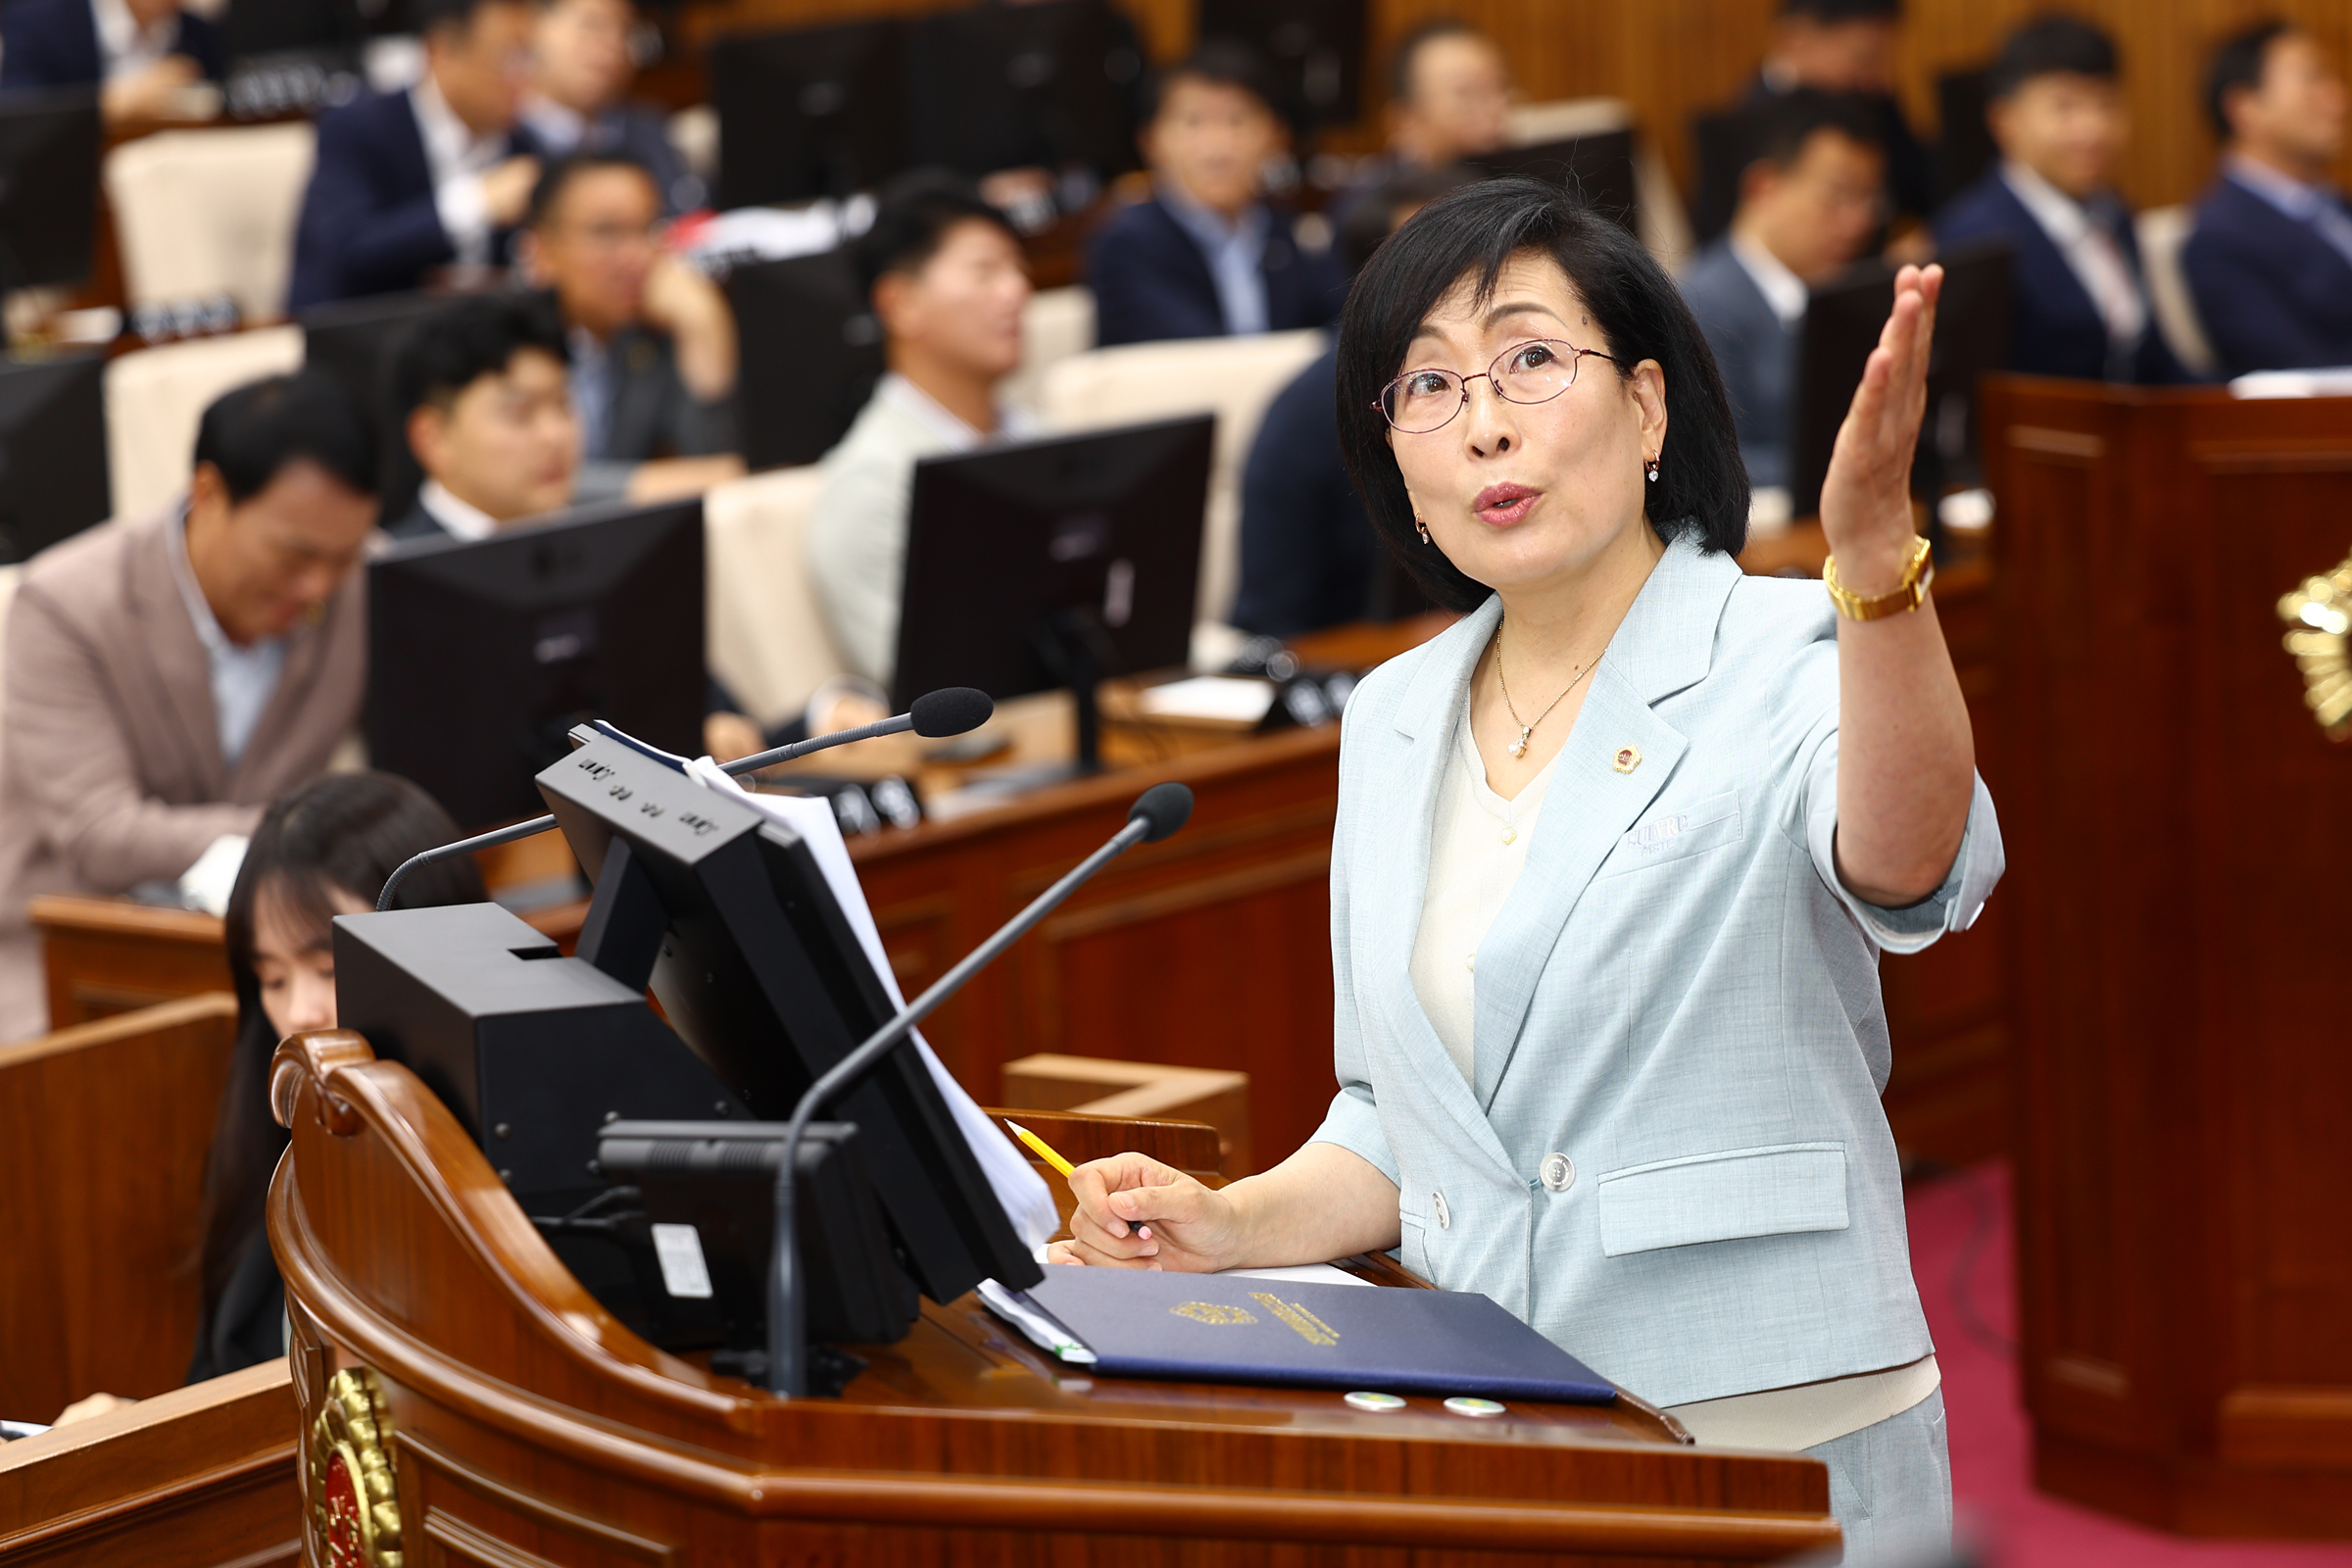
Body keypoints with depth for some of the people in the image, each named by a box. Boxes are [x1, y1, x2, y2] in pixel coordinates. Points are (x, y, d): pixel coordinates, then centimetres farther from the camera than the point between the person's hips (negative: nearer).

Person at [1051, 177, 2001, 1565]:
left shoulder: (1789, 662, -4)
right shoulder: (1394, 720, 14)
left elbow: (1909, 871, -28)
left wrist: (1874, 551, -43)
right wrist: (1232, 1227, 3)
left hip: (1776, 1450, -5)